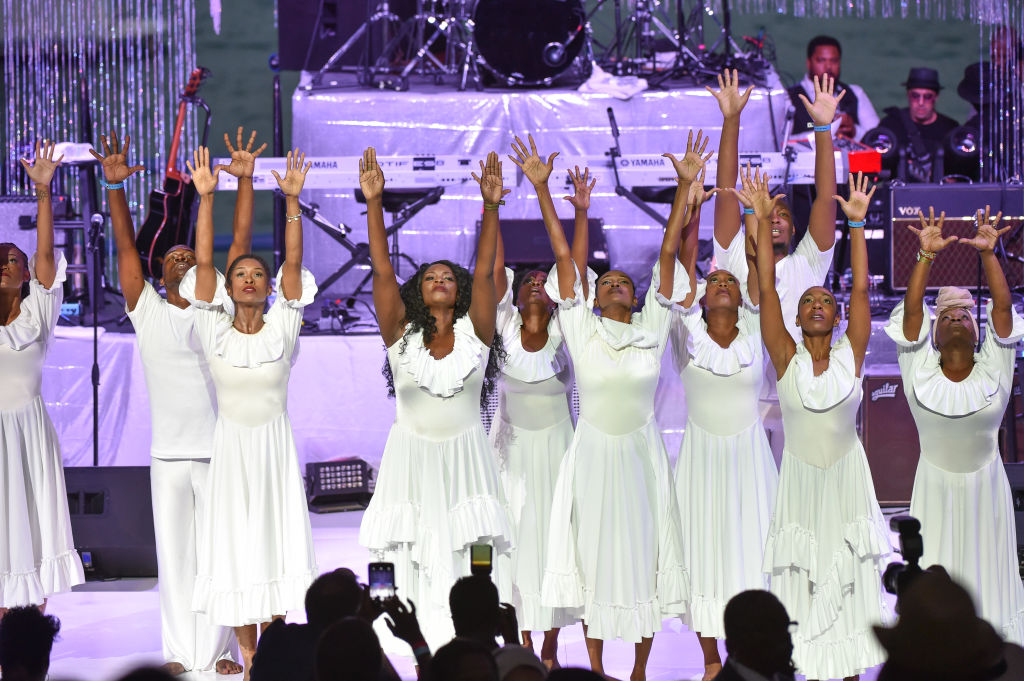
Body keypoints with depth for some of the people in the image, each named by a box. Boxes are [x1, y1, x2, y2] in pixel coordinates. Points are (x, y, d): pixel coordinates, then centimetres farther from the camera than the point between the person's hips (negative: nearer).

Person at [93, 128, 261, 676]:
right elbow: (126, 247, 1)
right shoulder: (146, 312, 8)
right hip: (168, 454, 1)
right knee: (174, 554, 3)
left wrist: (245, 180, -7)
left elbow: (240, 243, 1)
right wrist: (114, 187, -9)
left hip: (219, 450, -1)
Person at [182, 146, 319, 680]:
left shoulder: (282, 327, 1)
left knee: (275, 541, -2)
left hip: (274, 445, 0)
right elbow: (203, 261, -6)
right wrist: (204, 198, -14)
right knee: (234, 547, 0)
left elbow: (293, 261, -7)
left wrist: (292, 200, -16)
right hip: (229, 447, 0)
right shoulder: (213, 330, 1)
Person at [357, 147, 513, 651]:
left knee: (463, 568, -5)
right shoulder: (401, 334, 1)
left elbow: (484, 272, -7)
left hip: (464, 458, 0)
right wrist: (373, 203, -15)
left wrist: (490, 206, -17)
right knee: (415, 567, -4)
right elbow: (382, 271, -6)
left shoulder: (474, 332, 3)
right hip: (412, 459, 0)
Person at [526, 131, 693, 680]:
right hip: (593, 452, -1)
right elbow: (562, 254, -4)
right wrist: (541, 188, -7)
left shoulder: (652, 328, 2)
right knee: (595, 558, 3)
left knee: (644, 555, 4)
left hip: (641, 454, 1)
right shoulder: (581, 330, -1)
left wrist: (688, 187, -6)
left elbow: (667, 253, -2)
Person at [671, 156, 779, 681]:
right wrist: (688, 191, -10)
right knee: (703, 547, 1)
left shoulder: (753, 332, 2)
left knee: (751, 547, 0)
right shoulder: (689, 332, 0)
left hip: (749, 452, 0)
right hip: (701, 453, 0)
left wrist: (759, 215, -16)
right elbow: (683, 254, -5)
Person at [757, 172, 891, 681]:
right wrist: (762, 220, -11)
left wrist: (856, 224, -10)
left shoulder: (850, 354, -2)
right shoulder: (787, 357, -4)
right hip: (801, 476, -1)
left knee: (849, 578, 3)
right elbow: (766, 287, -8)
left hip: (846, 474, 1)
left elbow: (861, 289, -6)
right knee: (802, 577, 1)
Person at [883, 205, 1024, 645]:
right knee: (935, 572, 2)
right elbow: (912, 310, -12)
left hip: (985, 485, 1)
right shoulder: (920, 370, -3)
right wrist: (927, 255, -20)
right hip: (936, 486, 0)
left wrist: (988, 254, -19)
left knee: (986, 569, 5)